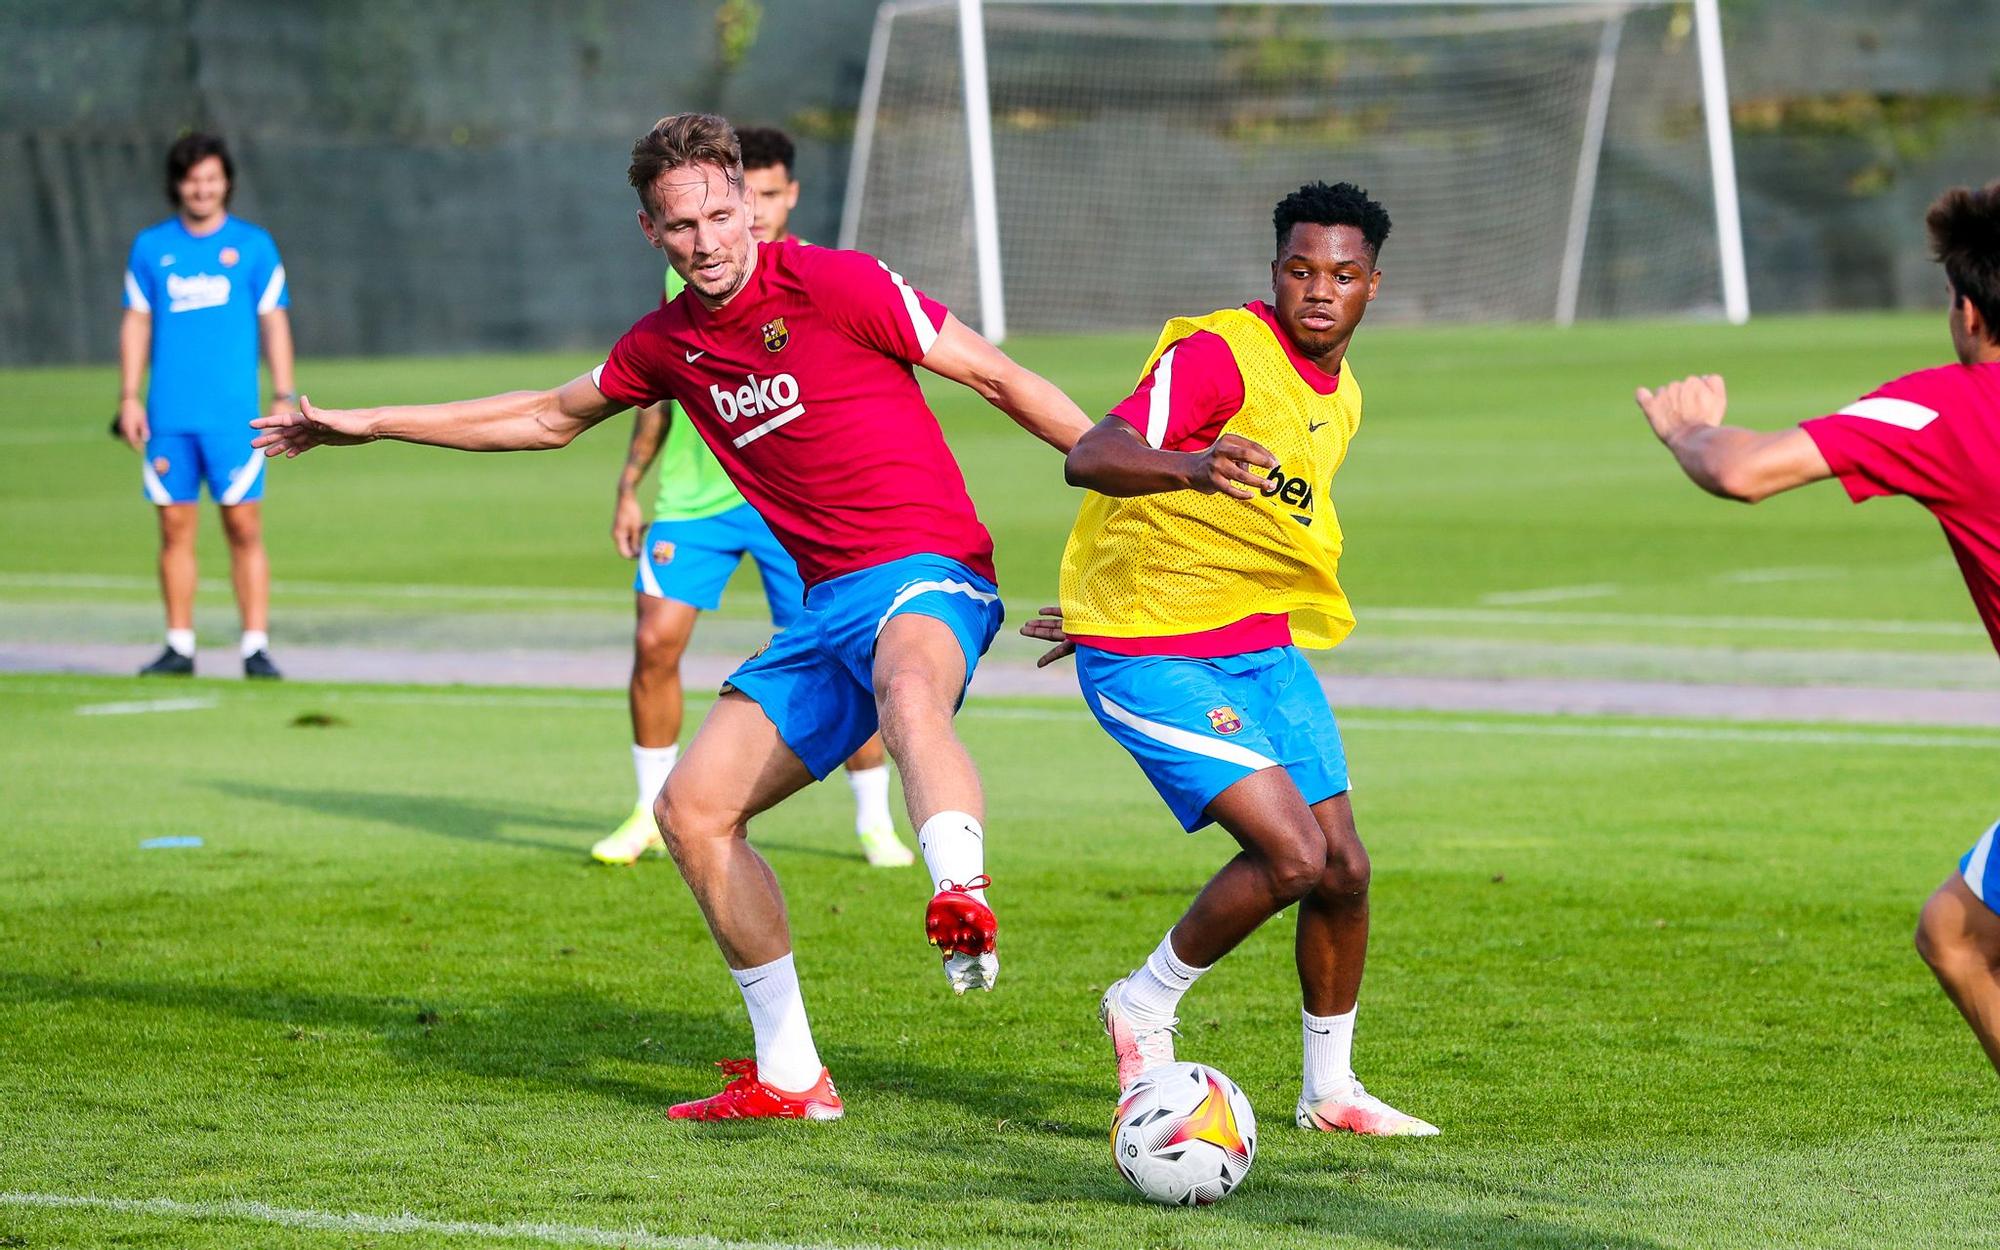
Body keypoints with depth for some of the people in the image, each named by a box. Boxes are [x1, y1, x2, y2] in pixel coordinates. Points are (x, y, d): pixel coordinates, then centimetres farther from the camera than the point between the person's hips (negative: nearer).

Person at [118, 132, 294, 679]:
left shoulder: (253, 245, 5)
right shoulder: (151, 247, 9)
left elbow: (274, 322, 6)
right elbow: (136, 323, 10)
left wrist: (283, 398, 0)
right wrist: (129, 398, 3)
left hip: (234, 415, -2)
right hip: (168, 416, 2)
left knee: (244, 527, -5)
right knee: (176, 529, 3)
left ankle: (256, 647, -3)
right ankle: (179, 647, 9)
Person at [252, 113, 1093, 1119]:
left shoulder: (830, 284, -8)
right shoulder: (669, 341, 12)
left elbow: (996, 376, -4)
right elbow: (553, 416, 30)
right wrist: (370, 425, 31)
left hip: (929, 567, -8)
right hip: (829, 602, 8)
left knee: (908, 693, -42)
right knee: (693, 808, 2)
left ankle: (962, 896, -68)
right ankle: (788, 1076, 10)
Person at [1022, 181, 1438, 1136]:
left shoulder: (1341, 398, 10)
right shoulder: (1219, 353, -18)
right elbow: (1092, 458, -33)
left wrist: (1109, 602, 24)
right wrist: (1191, 467, -53)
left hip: (1262, 644, 8)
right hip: (1151, 659, -8)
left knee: (1343, 869, 4)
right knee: (1293, 854, -18)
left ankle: (1331, 1090, 24)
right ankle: (1145, 1009, 5)